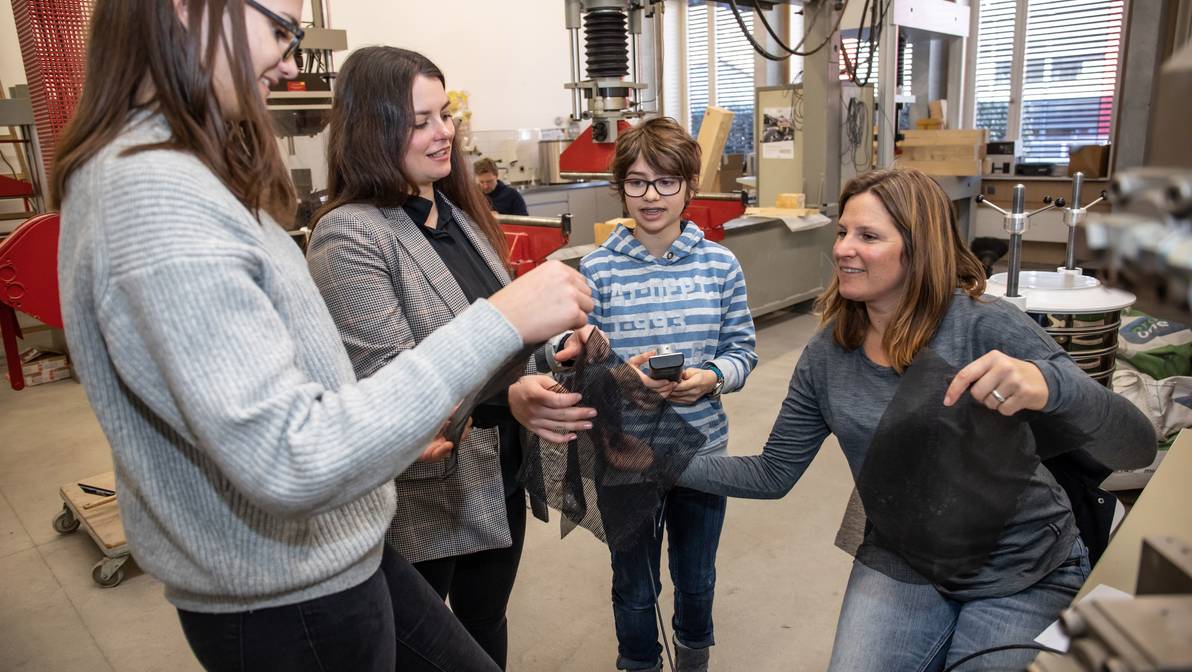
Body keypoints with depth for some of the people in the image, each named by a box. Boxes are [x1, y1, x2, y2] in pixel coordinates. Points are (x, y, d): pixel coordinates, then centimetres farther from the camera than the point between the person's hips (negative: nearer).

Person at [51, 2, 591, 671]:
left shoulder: (167, 171, 6)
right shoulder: (155, 196, -26)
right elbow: (290, 463, -30)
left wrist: (390, 433, 14)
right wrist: (497, 324, -28)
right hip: (288, 604, -9)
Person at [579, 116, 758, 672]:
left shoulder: (720, 264, -4)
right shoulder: (597, 269, -9)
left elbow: (742, 351, 0)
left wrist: (710, 377, -20)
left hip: (703, 447, 2)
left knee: (697, 578, 24)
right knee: (634, 585, 18)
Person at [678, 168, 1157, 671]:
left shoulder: (985, 326, -20)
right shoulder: (826, 356, -7)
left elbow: (1136, 448, -24)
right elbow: (773, 474, 0)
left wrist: (1048, 387, -45)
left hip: (1025, 577, -2)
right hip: (900, 569, 3)